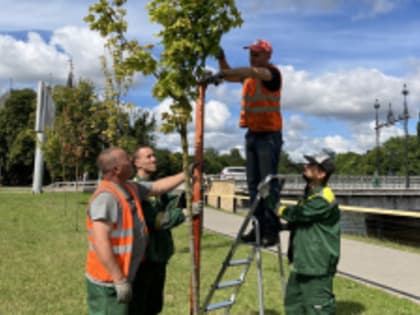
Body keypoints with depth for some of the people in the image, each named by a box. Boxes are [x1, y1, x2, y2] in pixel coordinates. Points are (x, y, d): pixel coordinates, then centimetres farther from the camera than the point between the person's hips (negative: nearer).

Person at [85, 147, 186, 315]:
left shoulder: (130, 188, 6)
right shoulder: (106, 197, -23)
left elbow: (158, 187, 22)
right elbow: (101, 243, -29)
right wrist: (119, 281, -27)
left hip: (123, 278, 10)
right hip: (108, 283, -9)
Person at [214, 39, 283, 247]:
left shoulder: (272, 73, -8)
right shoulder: (250, 76, 15)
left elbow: (251, 71, -28)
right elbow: (230, 76, 26)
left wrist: (223, 73, -37)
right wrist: (221, 59, 7)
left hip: (269, 135, -8)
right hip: (252, 134, 8)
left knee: (269, 184, -8)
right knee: (253, 184, 6)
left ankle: (272, 230, -4)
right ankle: (260, 227, 11)